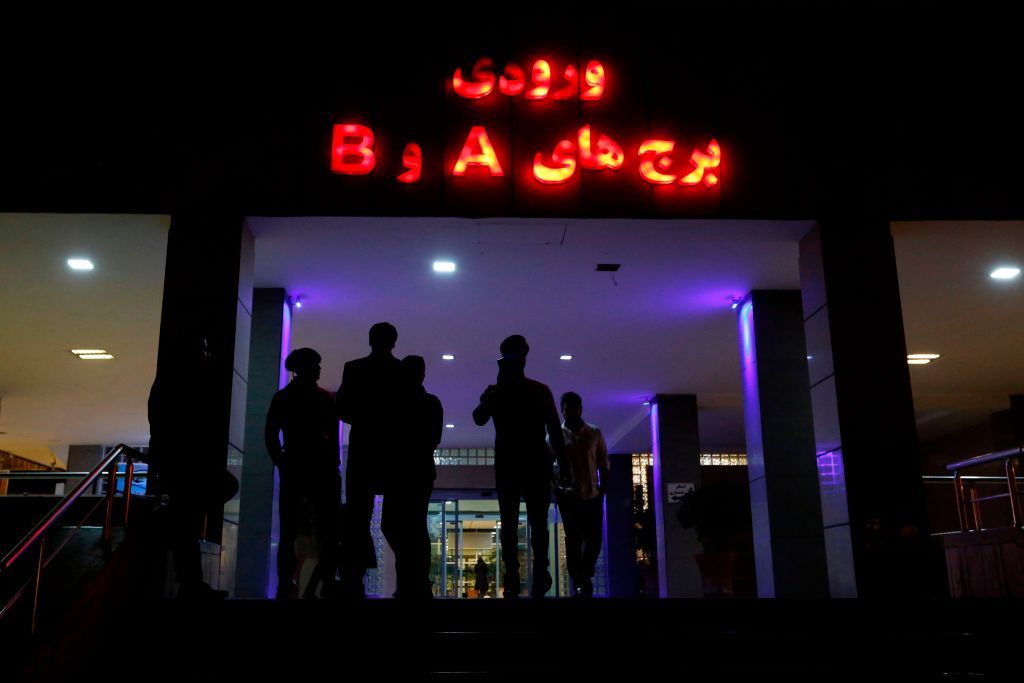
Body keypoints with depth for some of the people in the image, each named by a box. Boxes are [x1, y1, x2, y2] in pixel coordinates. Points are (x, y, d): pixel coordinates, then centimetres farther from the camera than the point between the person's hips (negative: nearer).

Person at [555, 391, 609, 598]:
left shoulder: (595, 434, 4)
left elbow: (603, 465, 7)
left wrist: (602, 491, 0)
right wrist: (556, 489, -10)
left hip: (593, 496, 2)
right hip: (569, 497, -2)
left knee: (594, 541, 3)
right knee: (573, 542, -2)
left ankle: (586, 576, 28)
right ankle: (578, 584, 6)